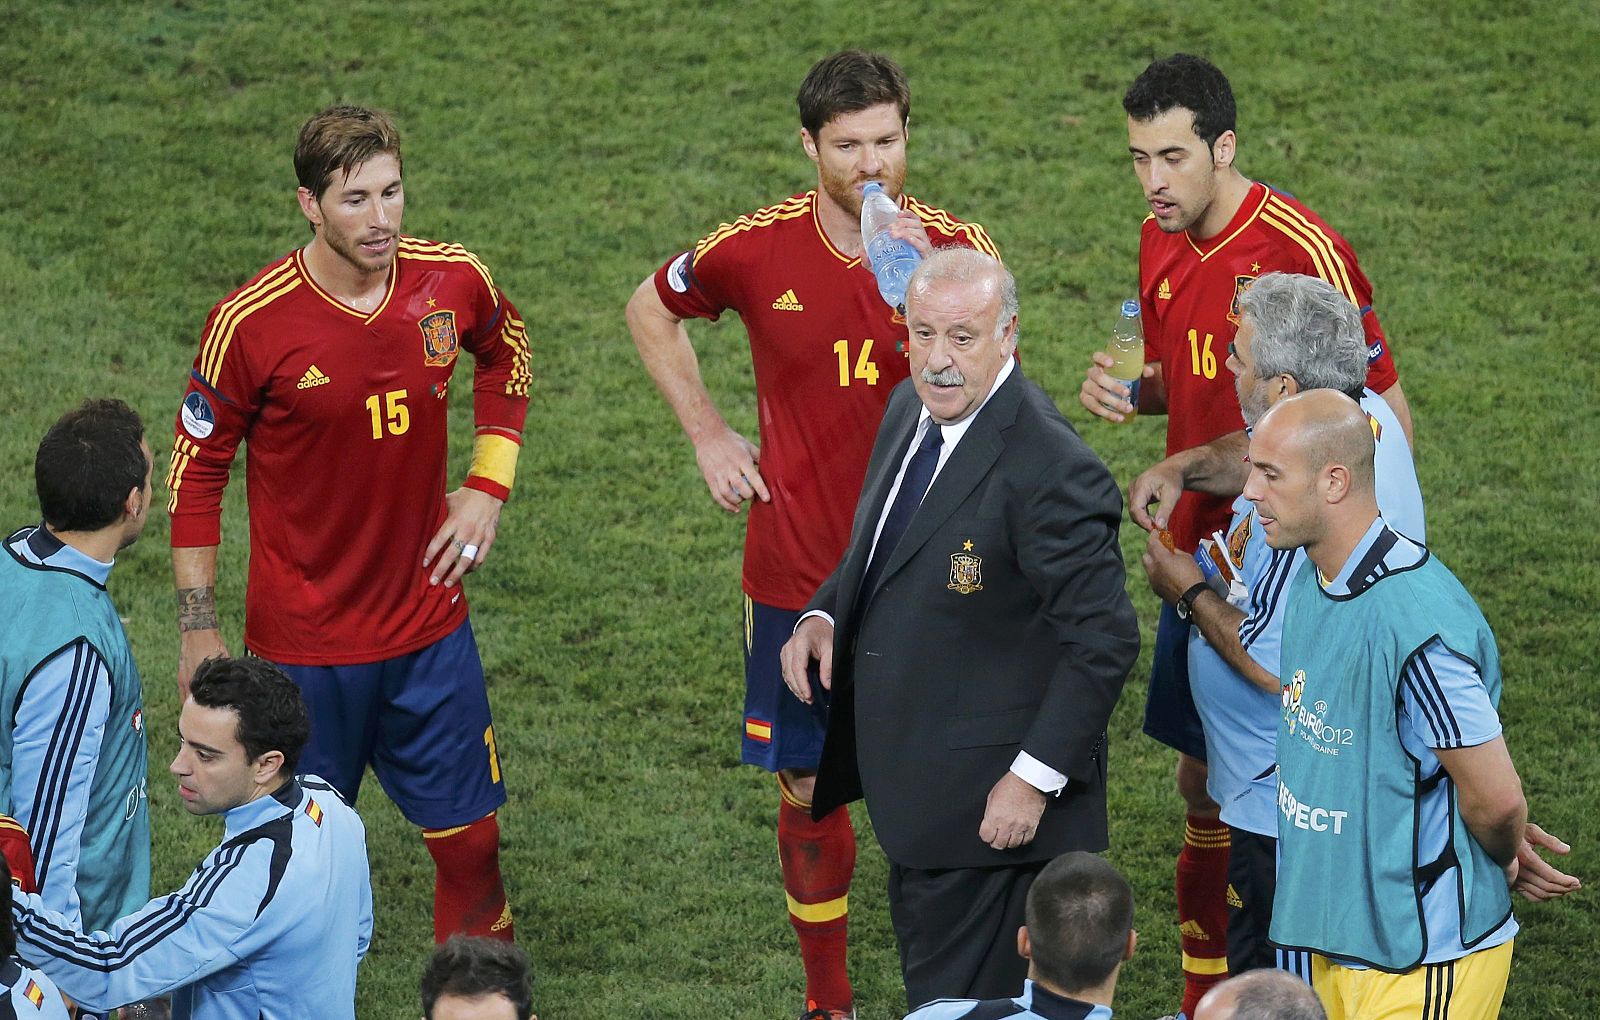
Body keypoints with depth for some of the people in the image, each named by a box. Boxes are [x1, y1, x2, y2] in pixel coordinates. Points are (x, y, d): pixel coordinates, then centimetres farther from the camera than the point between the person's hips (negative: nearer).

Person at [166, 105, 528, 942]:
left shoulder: (453, 282, -7)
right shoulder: (252, 323, -18)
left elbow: (505, 355, 17)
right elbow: (195, 468, -6)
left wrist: (487, 487, 7)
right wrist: (198, 631, -4)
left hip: (430, 628, 3)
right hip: (302, 644, -3)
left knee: (470, 841, 9)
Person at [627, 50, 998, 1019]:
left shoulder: (958, 249, -8)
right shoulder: (759, 249, -6)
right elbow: (652, 310, 14)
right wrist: (708, 433, 6)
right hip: (798, 573, 1)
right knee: (808, 791, 11)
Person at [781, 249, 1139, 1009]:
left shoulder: (1048, 468, -24)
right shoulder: (912, 409, 4)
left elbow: (1104, 639, -22)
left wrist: (1036, 777, -21)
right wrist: (822, 616, 0)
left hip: (988, 803, -9)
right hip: (915, 784, 9)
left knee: (957, 997, -1)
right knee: (926, 980, 20)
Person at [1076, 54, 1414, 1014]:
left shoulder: (1303, 250, -19)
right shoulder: (1163, 241, 5)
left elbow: (1387, 415, -15)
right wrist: (1125, 388, -2)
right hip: (1196, 549, 8)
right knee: (1204, 780, 15)